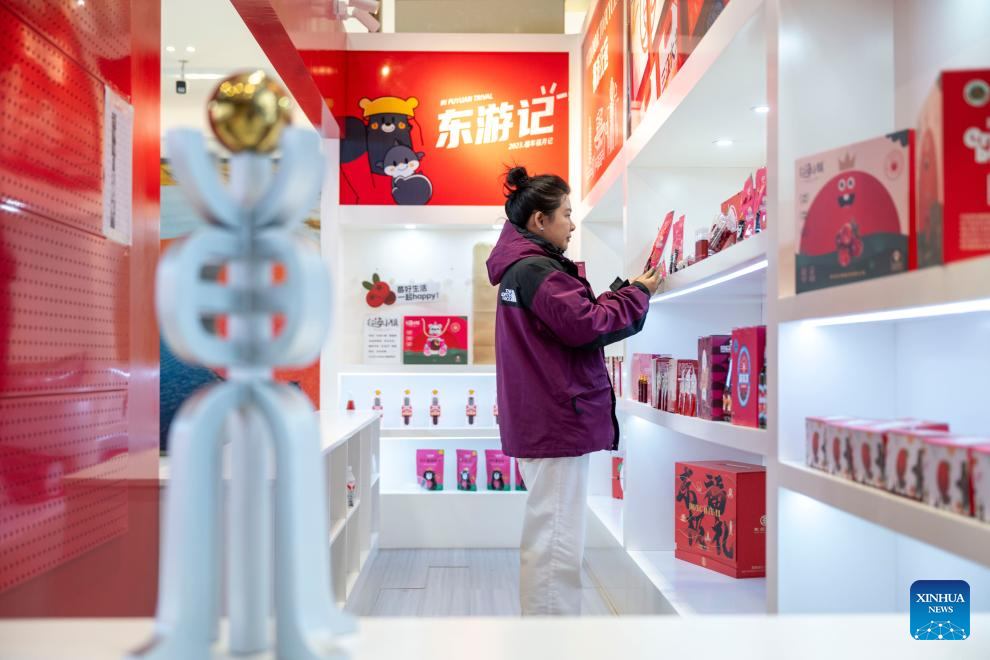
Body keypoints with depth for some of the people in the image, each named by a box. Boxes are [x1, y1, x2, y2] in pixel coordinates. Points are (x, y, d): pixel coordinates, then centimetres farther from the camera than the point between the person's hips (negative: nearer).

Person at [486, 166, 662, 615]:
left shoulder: (522, 267, 18)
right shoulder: (536, 270, -15)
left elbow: (573, 320, 17)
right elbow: (588, 326, -20)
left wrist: (624, 290, 9)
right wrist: (637, 293, -5)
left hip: (540, 421, 11)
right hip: (558, 422, -11)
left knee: (548, 537, 19)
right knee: (556, 543, -6)